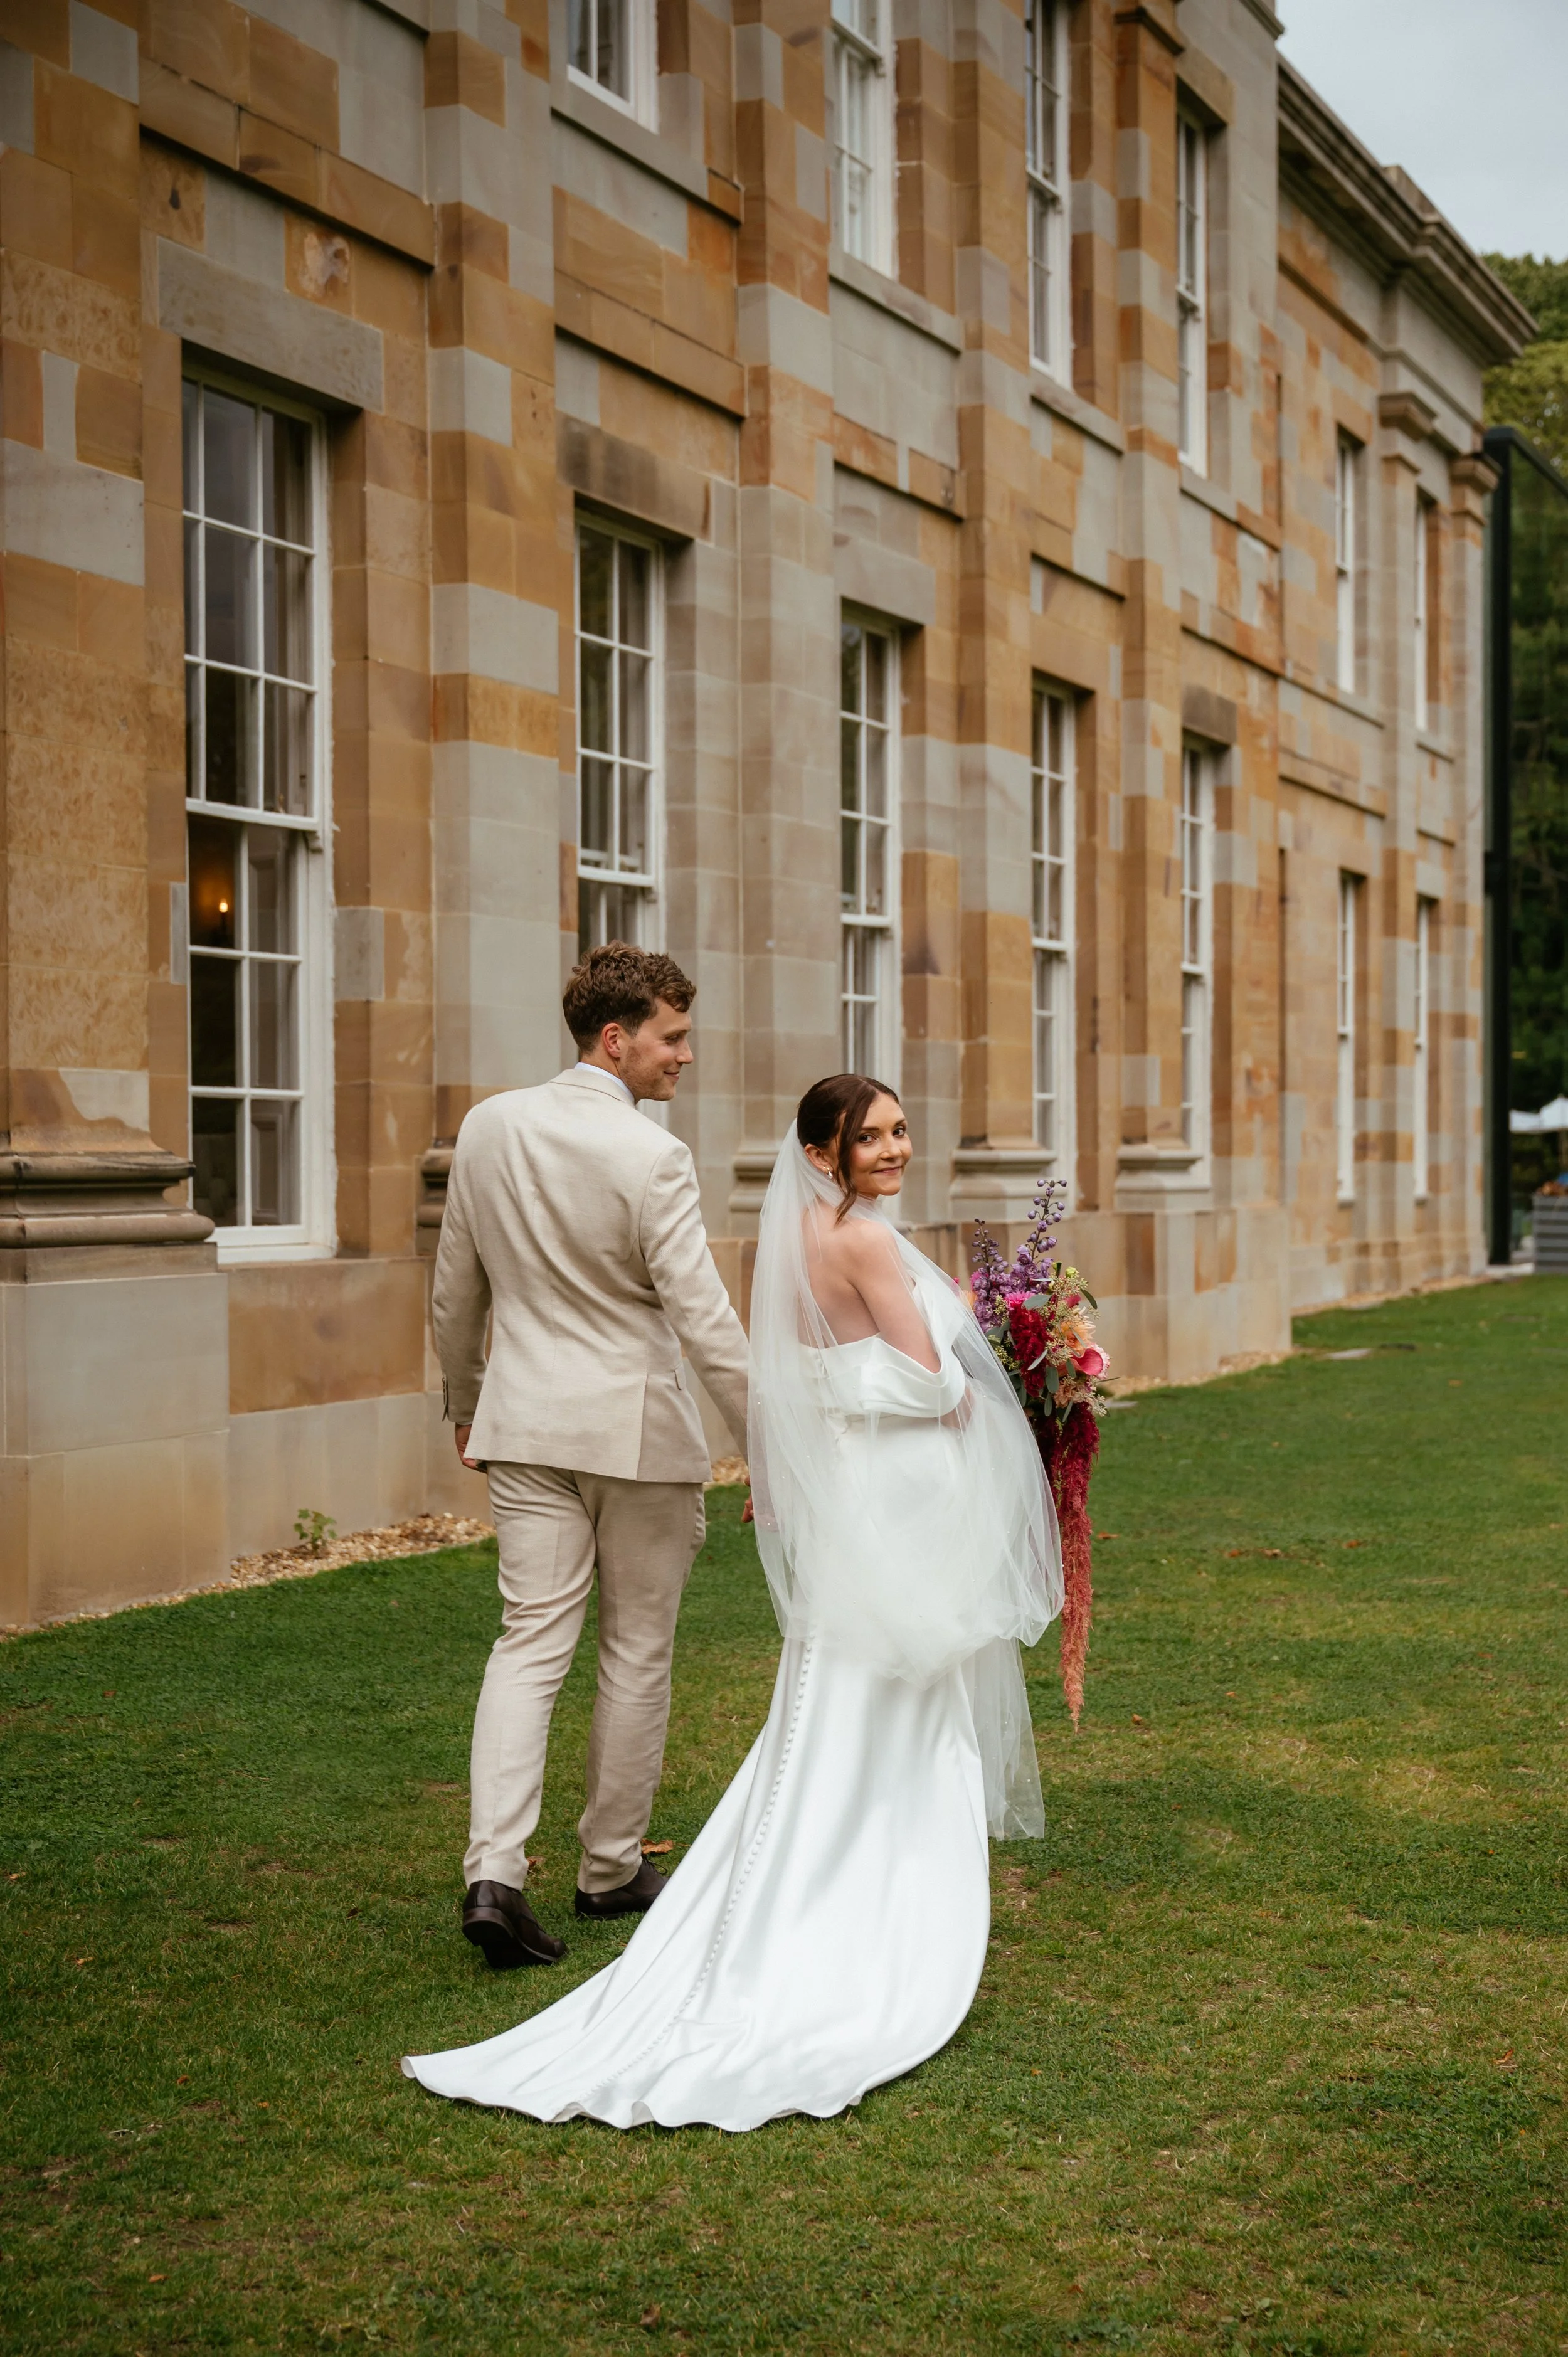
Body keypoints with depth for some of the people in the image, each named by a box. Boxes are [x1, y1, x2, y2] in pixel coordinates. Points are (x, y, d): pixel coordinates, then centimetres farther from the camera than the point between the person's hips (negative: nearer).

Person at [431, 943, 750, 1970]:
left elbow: (456, 1295, 9)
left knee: (532, 1641, 3)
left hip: (526, 1423, 4)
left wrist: (465, 1405, 23)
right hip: (639, 1429, -4)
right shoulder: (652, 1158, -17)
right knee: (638, 1651, 11)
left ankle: (496, 1871, -11)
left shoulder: (489, 1128, 1)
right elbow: (704, 1319, -18)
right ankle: (612, 1866, 23)